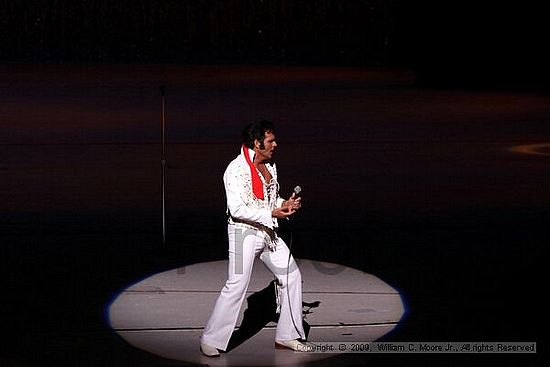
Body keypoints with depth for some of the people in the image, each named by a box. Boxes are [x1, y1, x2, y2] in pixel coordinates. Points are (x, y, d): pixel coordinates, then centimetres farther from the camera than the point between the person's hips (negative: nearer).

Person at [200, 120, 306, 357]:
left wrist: (285, 204, 1)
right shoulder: (237, 169, -17)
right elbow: (237, 209, -22)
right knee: (236, 286, -12)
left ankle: (287, 336, 20)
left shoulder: (270, 166, 9)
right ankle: (211, 341, -2)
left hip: (268, 233, 8)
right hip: (245, 232, -8)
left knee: (292, 276, 9)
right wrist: (272, 214, -22)